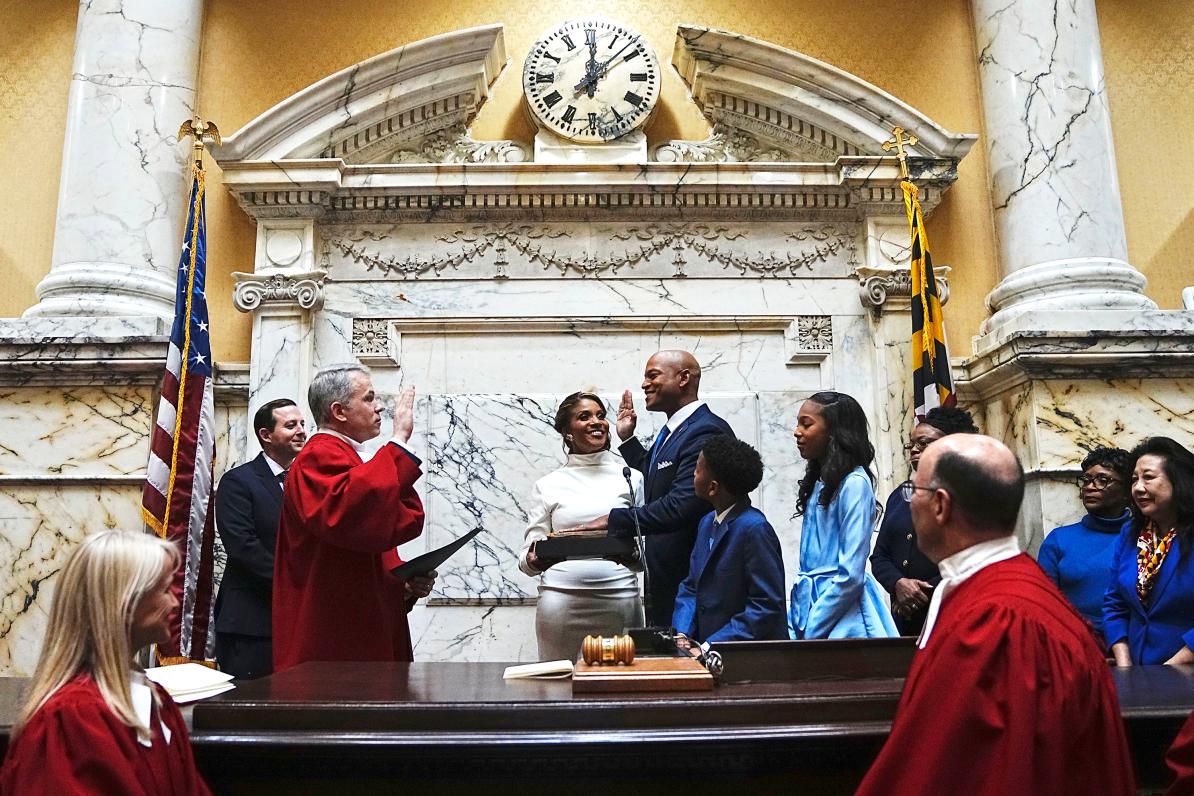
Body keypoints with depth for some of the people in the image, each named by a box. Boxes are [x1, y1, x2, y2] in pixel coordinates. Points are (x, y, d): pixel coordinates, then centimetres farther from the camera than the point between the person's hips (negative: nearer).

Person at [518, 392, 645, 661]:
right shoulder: (547, 485, 9)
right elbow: (528, 558, 8)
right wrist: (534, 561, -14)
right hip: (562, 600, 0)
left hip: (618, 599, 1)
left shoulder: (631, 478, 10)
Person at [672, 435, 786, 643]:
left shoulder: (754, 529, -16)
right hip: (707, 651, 6)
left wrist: (709, 647, -17)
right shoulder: (707, 522, 10)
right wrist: (681, 634, -3)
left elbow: (767, 607, -17)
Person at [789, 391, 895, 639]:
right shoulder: (819, 483, 11)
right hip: (810, 603, 7)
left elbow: (851, 575, -17)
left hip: (841, 616, -7)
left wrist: (809, 630, -14)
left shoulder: (854, 483, -13)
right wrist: (793, 623, 5)